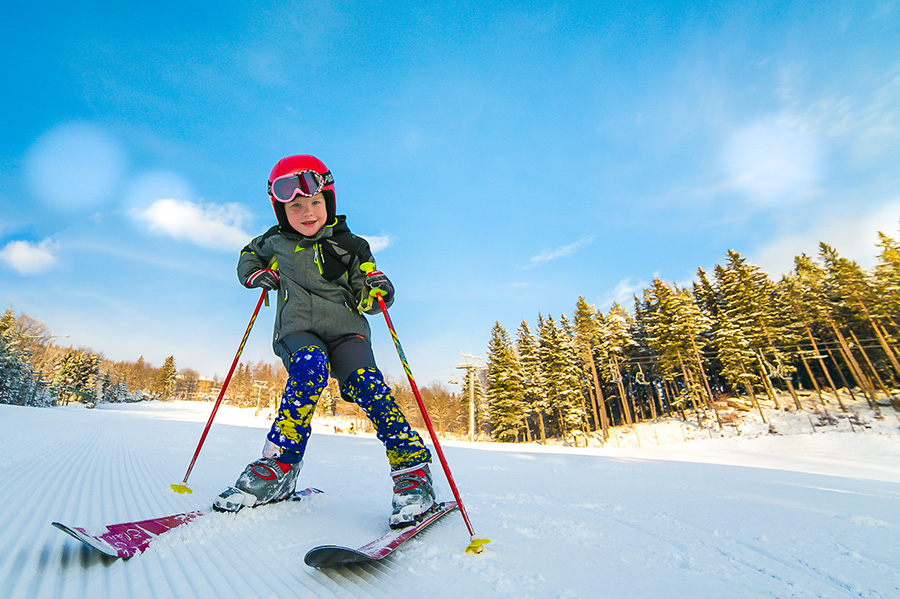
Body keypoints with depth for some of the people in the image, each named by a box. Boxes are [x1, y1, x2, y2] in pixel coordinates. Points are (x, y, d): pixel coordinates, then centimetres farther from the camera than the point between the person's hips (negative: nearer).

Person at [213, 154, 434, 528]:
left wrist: (375, 293, -18)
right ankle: (278, 469, -22)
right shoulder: (275, 242, 11)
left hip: (345, 330, -1)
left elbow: (366, 299, 6)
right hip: (297, 332, 1)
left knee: (364, 382, -27)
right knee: (310, 367, -33)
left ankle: (412, 472, -22)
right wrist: (255, 274, 11)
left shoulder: (350, 246, 5)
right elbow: (248, 256, 33)